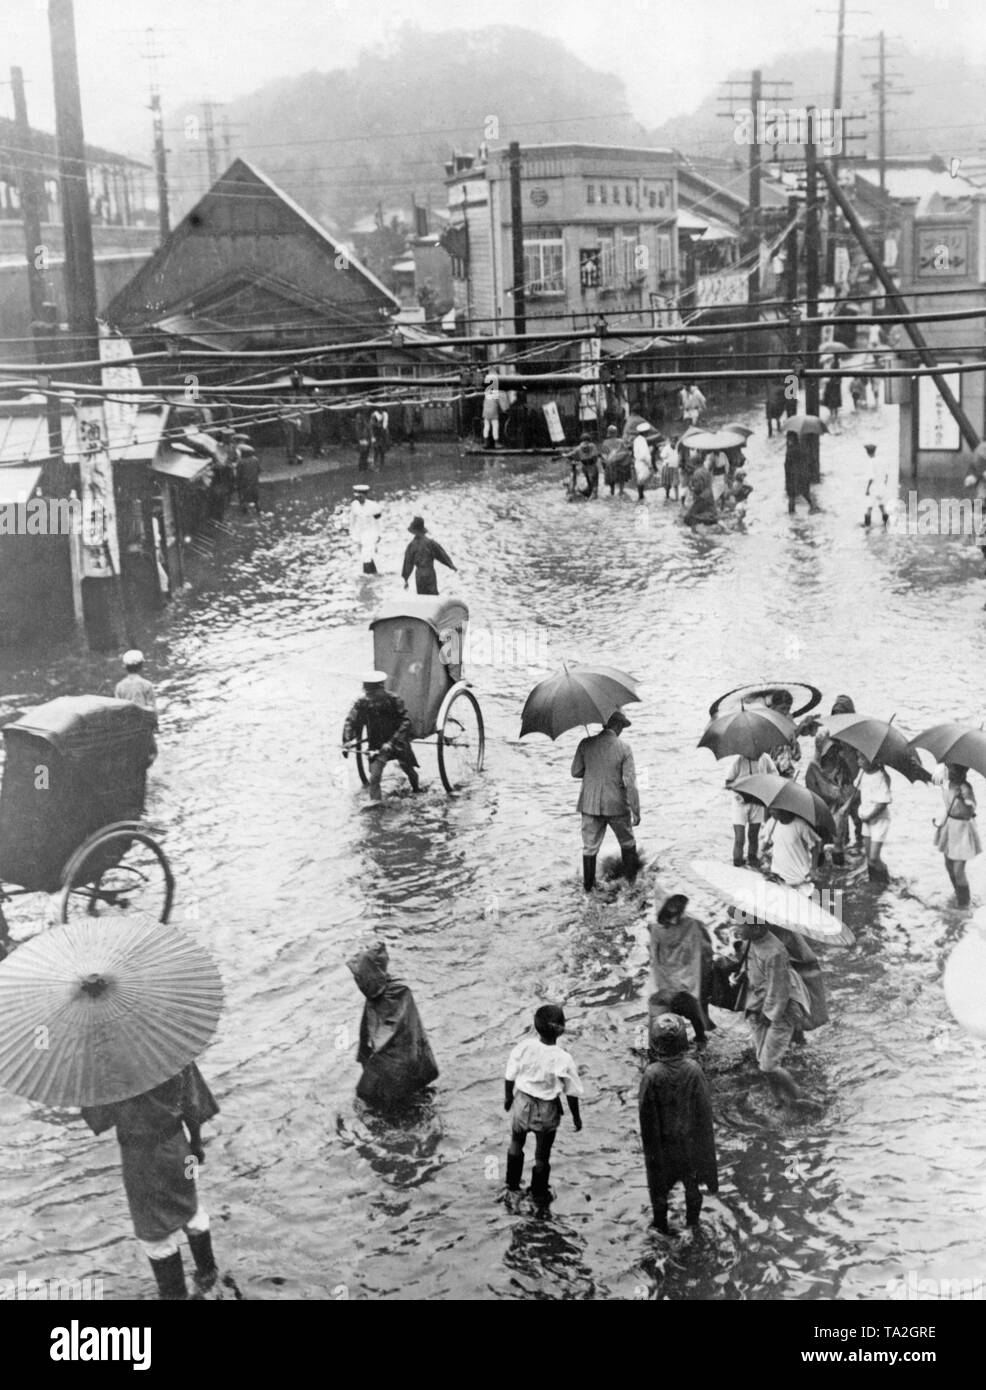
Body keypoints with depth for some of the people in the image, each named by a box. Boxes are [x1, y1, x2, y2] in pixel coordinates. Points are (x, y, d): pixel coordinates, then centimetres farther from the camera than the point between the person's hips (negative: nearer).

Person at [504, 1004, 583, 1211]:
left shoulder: (524, 1046, -20)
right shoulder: (563, 1059, -26)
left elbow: (509, 1076, -8)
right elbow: (571, 1093, -15)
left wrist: (508, 1097, 11)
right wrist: (576, 1116, 2)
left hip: (522, 1103, 2)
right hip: (546, 1110, -2)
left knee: (516, 1143, 29)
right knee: (542, 1155, 18)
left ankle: (512, 1183, 46)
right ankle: (539, 1196, 36)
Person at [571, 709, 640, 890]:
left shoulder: (586, 744, -6)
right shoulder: (624, 749, -12)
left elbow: (575, 772, 1)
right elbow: (630, 783, -13)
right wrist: (636, 811, -6)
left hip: (590, 805, 2)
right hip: (616, 806, -1)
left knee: (590, 847, 11)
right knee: (627, 843, 20)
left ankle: (588, 887, 15)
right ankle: (632, 881, 27)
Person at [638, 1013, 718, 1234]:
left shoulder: (652, 1074, -26)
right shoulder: (693, 1069, -21)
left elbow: (646, 1113, -16)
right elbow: (704, 1107, -10)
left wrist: (649, 1146, -1)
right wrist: (704, 1139, 6)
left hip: (662, 1141, -2)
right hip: (689, 1138, 2)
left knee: (659, 1184, 21)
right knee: (692, 1183, 24)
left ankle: (661, 1226, 38)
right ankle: (692, 1224, 41)